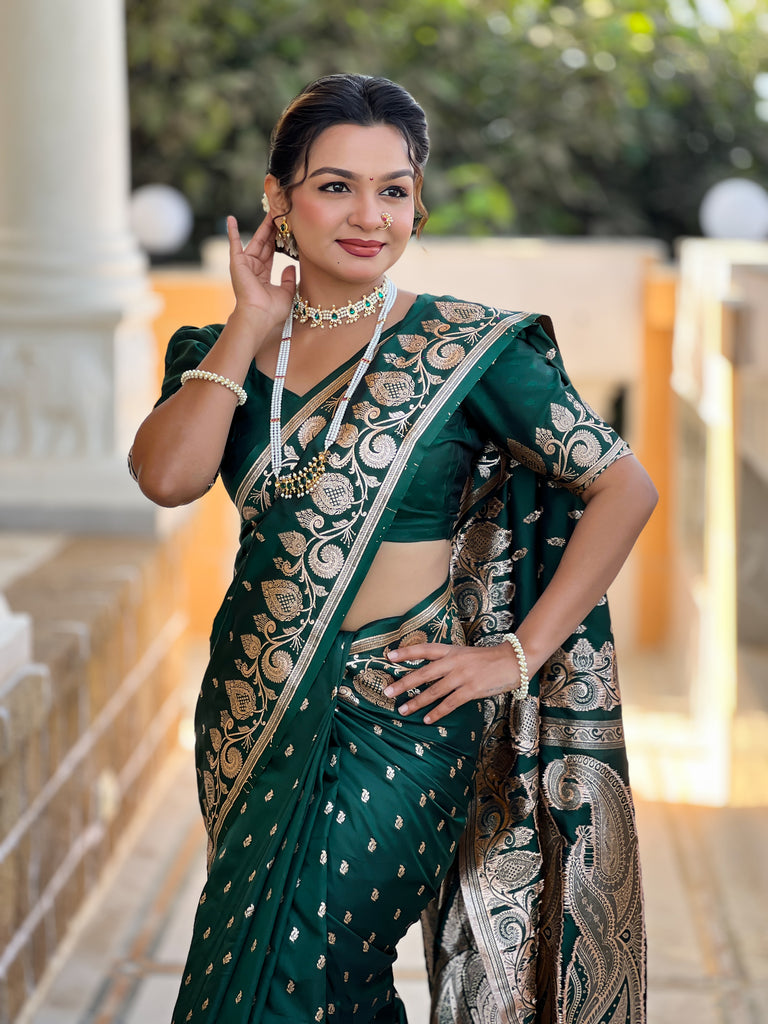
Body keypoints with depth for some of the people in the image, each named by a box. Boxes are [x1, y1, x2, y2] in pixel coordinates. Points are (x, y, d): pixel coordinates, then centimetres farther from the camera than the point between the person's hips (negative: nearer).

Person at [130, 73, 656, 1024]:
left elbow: (624, 487, -5)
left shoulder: (463, 348, -6)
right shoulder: (229, 352, 6)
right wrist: (255, 326, -8)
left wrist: (518, 655, -9)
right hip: (253, 717, 5)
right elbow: (167, 476, -14)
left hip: (391, 729, -5)